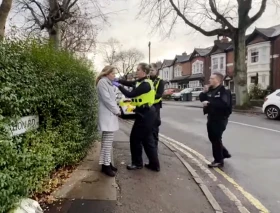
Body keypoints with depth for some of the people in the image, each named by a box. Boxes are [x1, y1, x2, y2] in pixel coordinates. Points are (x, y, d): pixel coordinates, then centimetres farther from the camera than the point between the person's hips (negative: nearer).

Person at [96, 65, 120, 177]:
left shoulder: (109, 83, 21)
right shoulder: (102, 82, -9)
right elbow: (106, 99, -16)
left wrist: (116, 109, 7)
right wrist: (117, 110, -9)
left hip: (110, 115, 10)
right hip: (107, 116, -10)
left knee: (108, 141, 11)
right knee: (107, 141, -8)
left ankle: (107, 162, 18)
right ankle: (106, 165, -2)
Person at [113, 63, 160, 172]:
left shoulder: (145, 84, -19)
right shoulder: (141, 82, 12)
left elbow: (130, 94, -22)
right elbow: (128, 83, 12)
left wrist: (119, 86, -13)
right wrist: (117, 80, -2)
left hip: (145, 114, -10)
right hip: (146, 113, 10)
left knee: (135, 138, 3)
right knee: (147, 139, 14)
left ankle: (137, 163, 18)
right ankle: (154, 164, 21)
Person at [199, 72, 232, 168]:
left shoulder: (224, 91, -15)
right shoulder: (210, 90, 11)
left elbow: (224, 104, -31)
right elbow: (202, 99, 15)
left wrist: (209, 103, -30)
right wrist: (204, 92, -4)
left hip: (220, 119, -9)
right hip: (211, 118, 9)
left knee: (216, 139, -3)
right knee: (213, 138, 17)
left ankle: (218, 161, 10)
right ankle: (224, 153, 37)